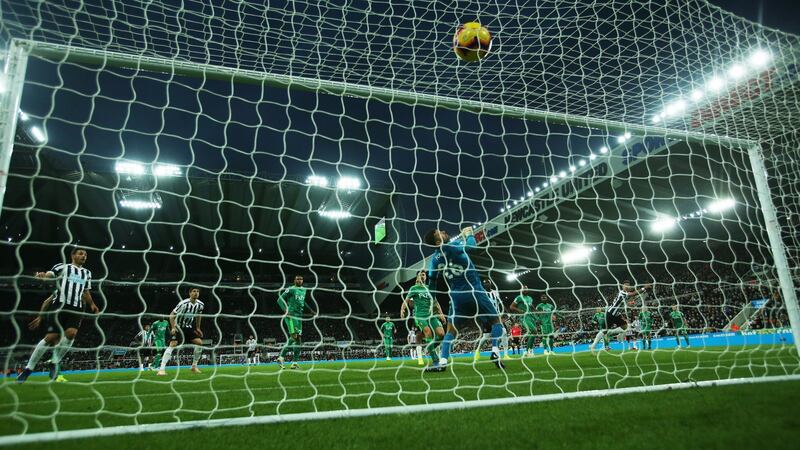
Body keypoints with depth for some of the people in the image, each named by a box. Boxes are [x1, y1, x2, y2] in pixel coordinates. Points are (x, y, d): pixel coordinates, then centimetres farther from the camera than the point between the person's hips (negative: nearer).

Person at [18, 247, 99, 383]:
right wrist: (42, 275, -32)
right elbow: (48, 275, -9)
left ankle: (54, 363, -1)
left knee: (71, 333, -19)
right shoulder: (62, 266, 10)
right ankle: (28, 368, 8)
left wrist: (92, 304, 13)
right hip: (59, 305, -3)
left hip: (76, 307, 4)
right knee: (51, 336, -10)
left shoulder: (87, 272, 23)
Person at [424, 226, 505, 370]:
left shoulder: (435, 258, 4)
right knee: (496, 320, 14)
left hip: (457, 295, 4)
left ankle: (443, 362, 3)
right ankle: (495, 352, -1)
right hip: (475, 291, -4)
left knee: (451, 330, 14)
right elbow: (472, 244, 0)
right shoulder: (454, 245, -13)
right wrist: (468, 234, 19)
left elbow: (432, 281, 11)